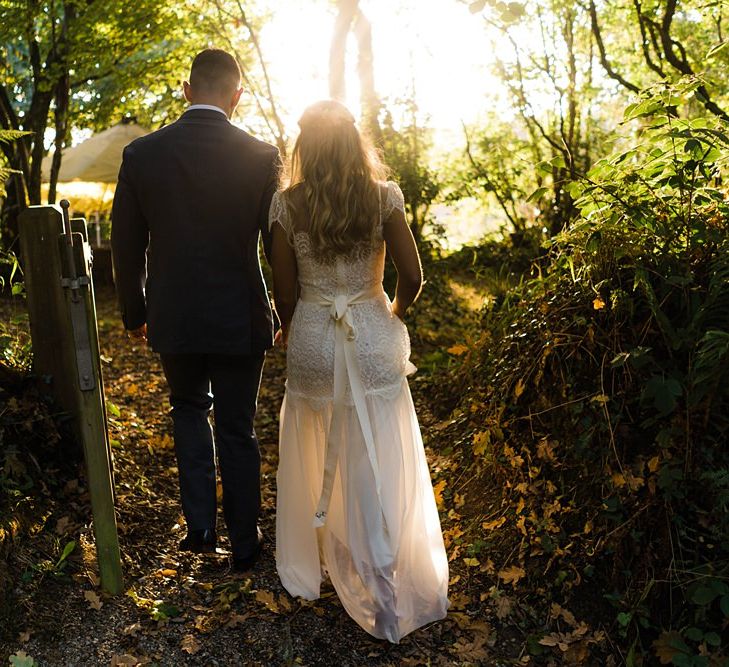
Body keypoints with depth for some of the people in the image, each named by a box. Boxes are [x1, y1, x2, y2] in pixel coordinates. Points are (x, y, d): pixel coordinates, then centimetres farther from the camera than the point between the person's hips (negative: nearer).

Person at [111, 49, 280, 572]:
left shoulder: (141, 154, -5)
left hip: (173, 318, 1)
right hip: (240, 319, -1)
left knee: (189, 408, 26)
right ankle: (245, 543, 27)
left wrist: (135, 313, 15)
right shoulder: (262, 156, -10)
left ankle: (200, 522, 20)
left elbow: (126, 247, 1)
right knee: (237, 430, 13)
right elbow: (280, 243, -5)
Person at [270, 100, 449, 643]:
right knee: (378, 466, 9)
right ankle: (387, 588, 18)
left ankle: (314, 564, 36)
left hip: (312, 343, 1)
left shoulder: (288, 204, -6)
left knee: (317, 461, 19)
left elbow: (285, 292, -3)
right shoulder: (383, 197, -6)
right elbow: (412, 277, -7)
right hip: (372, 340, 0)